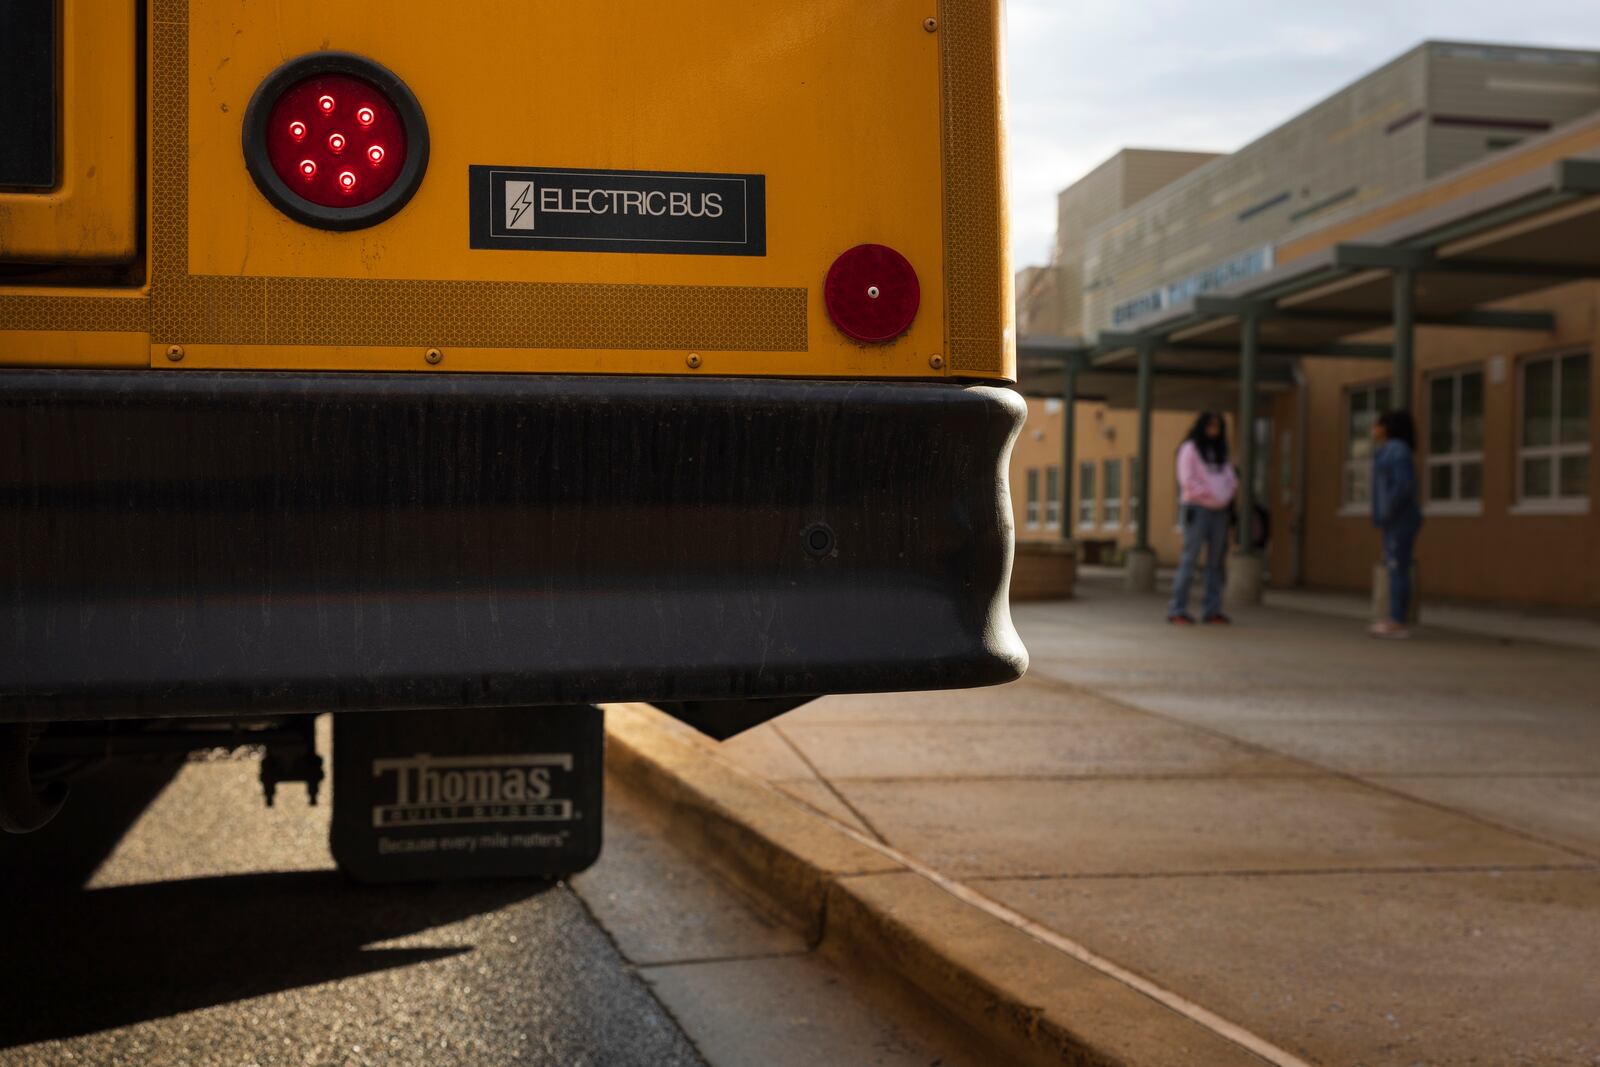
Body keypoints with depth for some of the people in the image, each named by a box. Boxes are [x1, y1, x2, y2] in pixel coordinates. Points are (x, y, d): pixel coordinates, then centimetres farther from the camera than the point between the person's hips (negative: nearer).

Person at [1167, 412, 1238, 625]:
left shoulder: (1220, 451, 20)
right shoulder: (1189, 449, 0)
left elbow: (1230, 477, 19)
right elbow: (1187, 480, -8)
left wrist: (1229, 493, -1)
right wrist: (1209, 495, -12)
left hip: (1219, 511, 7)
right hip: (1197, 509, -7)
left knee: (1215, 562, 5)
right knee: (1190, 560, -10)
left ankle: (1212, 610, 9)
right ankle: (1177, 610, -9)